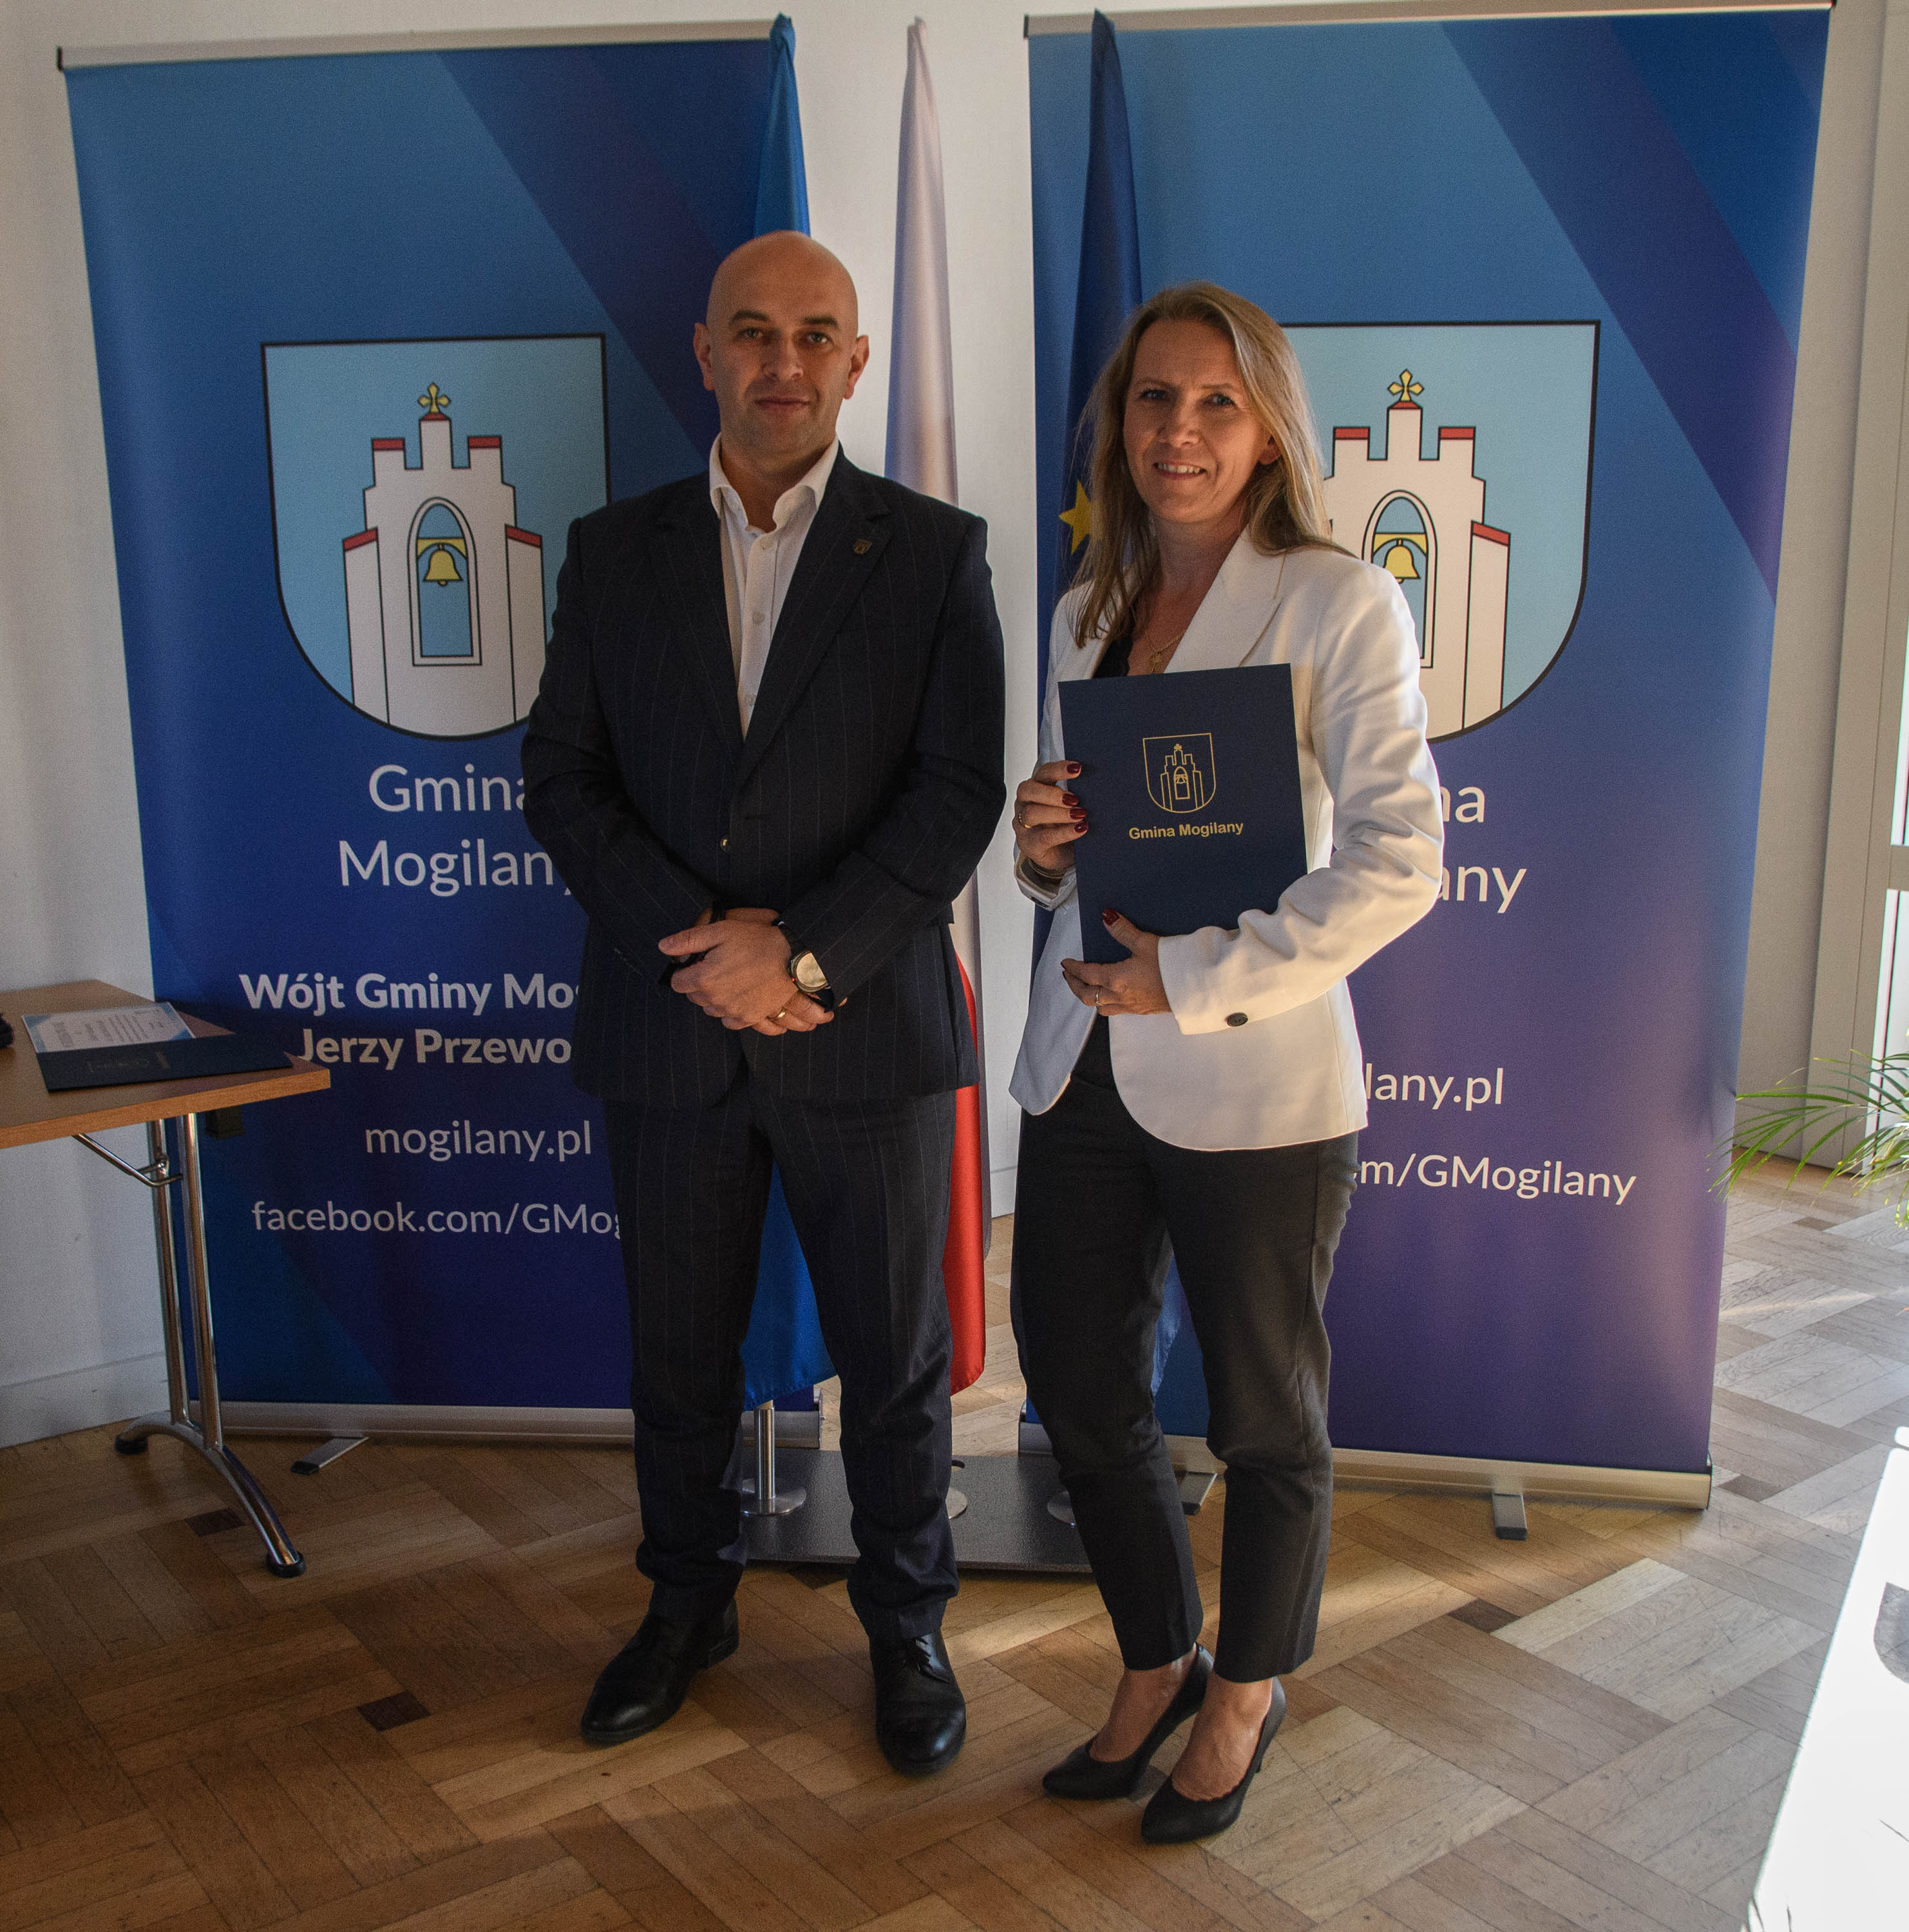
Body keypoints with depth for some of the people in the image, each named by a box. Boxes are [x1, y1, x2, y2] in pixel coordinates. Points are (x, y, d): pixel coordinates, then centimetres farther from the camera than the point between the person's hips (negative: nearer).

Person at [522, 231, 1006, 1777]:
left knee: (896, 1358, 10)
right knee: (678, 1350, 16)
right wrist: (698, 938, -12)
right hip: (668, 1028, 2)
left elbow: (961, 792, -8)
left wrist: (803, 954, -17)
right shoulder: (615, 551, 7)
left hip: (867, 1031, -2)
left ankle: (907, 1623, 32)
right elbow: (562, 779, 2)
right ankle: (689, 1604, 38)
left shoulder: (936, 552, 0)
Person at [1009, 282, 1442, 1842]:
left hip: (1256, 1087, -5)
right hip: (1085, 1071, 6)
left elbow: (1398, 860, -15)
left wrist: (1195, 983, -19)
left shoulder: (1337, 603, -9)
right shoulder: (1089, 612, 10)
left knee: (1265, 1423, 12)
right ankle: (1157, 1667, 40)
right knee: (1083, 1400, 14)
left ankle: (1246, 1696, 38)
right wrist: (1045, 847, -4)